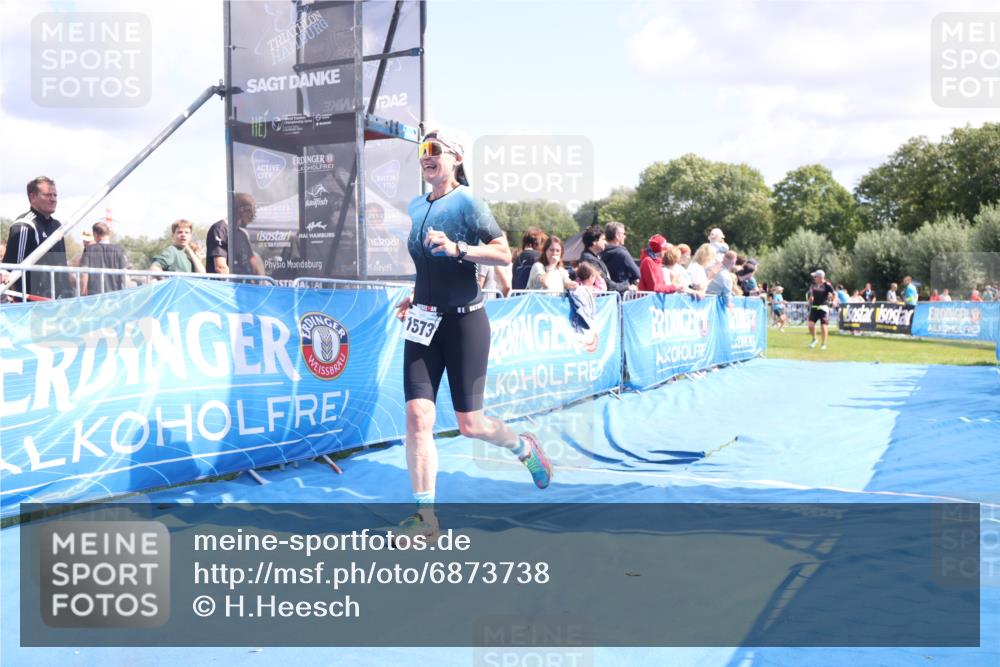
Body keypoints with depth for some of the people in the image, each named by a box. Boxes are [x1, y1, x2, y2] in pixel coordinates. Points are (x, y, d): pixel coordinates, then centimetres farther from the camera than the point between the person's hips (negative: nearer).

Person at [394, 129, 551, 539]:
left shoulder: (467, 203, -7)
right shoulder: (417, 207, 13)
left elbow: (504, 254, -13)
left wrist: (457, 248, -24)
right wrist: (416, 297, 15)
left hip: (464, 322, -5)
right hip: (424, 322, 5)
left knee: (469, 424, 1)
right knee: (417, 417, -8)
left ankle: (523, 447, 33)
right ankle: (425, 514, -1)